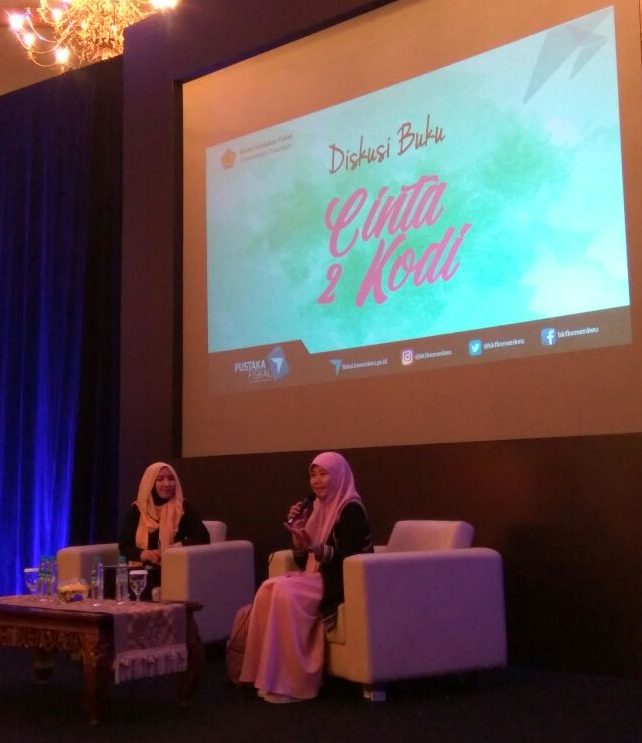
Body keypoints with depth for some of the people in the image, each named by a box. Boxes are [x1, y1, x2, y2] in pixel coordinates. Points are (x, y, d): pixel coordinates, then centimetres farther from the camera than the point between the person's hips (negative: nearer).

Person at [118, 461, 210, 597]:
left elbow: (203, 538, -4)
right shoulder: (136, 510, 9)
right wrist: (144, 554, -16)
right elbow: (124, 546, 5)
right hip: (142, 572, 2)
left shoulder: (182, 508, 5)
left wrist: (179, 546, -22)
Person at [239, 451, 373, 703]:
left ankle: (293, 682, -21)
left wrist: (312, 545, -31)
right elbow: (303, 562, 14)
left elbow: (349, 557, -20)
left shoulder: (351, 510, -9)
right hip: (315, 578, 8)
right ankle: (270, 676, -15)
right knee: (269, 589, -18)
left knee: (285, 593, -28)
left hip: (339, 583, -7)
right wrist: (297, 534, -3)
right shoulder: (316, 508, 15)